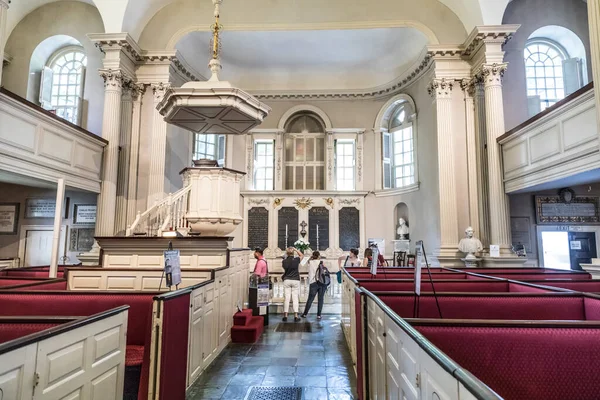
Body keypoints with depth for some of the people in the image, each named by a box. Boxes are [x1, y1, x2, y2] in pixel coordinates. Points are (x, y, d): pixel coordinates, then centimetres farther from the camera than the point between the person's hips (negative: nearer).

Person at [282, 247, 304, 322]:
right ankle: (296, 316, 0)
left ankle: (285, 315, 4)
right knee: (295, 298, 2)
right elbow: (302, 255, 12)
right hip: (295, 280, -1)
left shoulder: (284, 261, -3)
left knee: (286, 298, 3)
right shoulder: (296, 260, -8)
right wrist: (295, 249, 10)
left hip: (287, 280, 1)